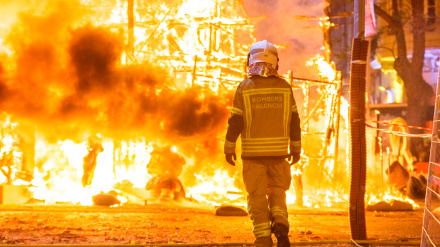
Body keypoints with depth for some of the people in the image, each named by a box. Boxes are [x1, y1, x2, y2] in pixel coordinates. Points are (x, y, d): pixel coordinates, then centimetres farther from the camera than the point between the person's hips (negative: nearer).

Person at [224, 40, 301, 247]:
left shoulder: (244, 87, -7)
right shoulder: (284, 87, -1)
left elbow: (235, 121, -8)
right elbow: (294, 121, 2)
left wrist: (229, 148, 3)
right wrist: (296, 149, 12)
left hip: (253, 152, -2)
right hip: (278, 151, 2)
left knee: (257, 197, 6)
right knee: (276, 191, 16)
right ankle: (280, 223, -9)